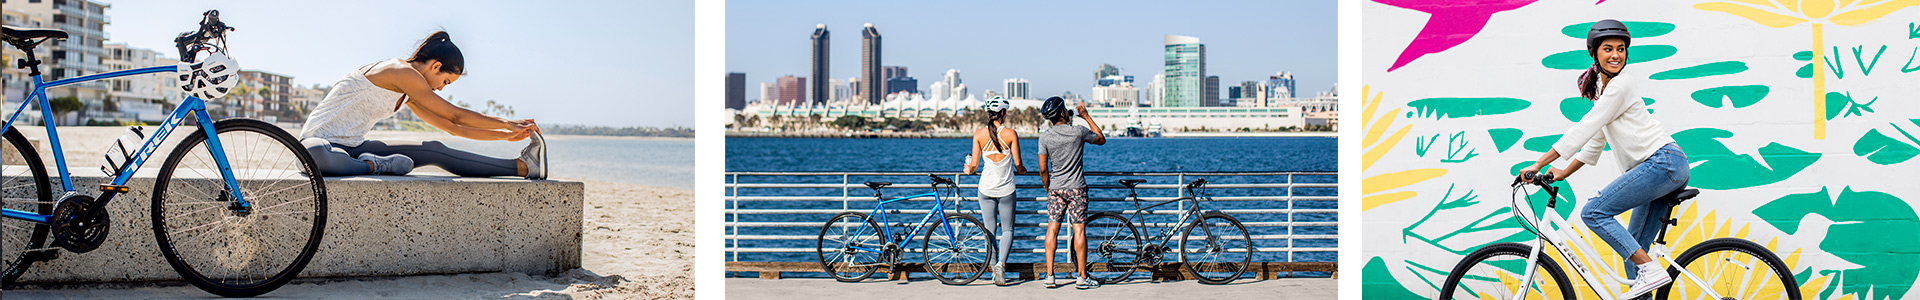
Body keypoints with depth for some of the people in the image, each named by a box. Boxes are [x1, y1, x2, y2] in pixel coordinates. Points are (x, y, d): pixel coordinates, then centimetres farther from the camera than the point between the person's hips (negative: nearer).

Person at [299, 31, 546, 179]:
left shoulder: (407, 93, 14)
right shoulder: (402, 71, -17)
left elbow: (451, 128, 19)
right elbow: (456, 115, -13)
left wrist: (506, 135, 16)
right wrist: (506, 123, -5)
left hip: (354, 147, 8)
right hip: (320, 140, -8)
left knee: (435, 151, -8)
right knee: (317, 155, -46)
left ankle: (523, 166, -12)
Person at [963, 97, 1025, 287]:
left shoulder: (979, 134, -4)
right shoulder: (1010, 134, -9)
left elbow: (974, 165, -3)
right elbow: (1018, 163, -7)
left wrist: (968, 170, 21)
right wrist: (1022, 170, 17)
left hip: (986, 188, 2)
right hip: (1006, 189, -1)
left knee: (990, 232, 11)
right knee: (1007, 230, 11)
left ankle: (995, 270, 9)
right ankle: (1001, 262, -13)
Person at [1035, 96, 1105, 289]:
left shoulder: (1045, 137, -4)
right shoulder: (1079, 132, -8)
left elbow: (1043, 170, 0)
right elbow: (1101, 140, 12)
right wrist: (1087, 117, 15)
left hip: (1055, 188, 2)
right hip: (1076, 188, -2)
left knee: (1052, 229, 6)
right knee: (1079, 230, 0)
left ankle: (1049, 276, 4)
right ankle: (1082, 278, 1)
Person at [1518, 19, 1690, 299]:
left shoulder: (1621, 85, -10)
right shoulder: (1603, 87, 19)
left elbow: (1583, 130, -14)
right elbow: (1595, 141, 25)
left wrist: (1537, 165, -13)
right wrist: (1564, 173, 19)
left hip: (1663, 162, -9)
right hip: (1660, 169, 9)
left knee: (1593, 212, -16)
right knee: (1632, 247, 7)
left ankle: (1651, 270, -17)